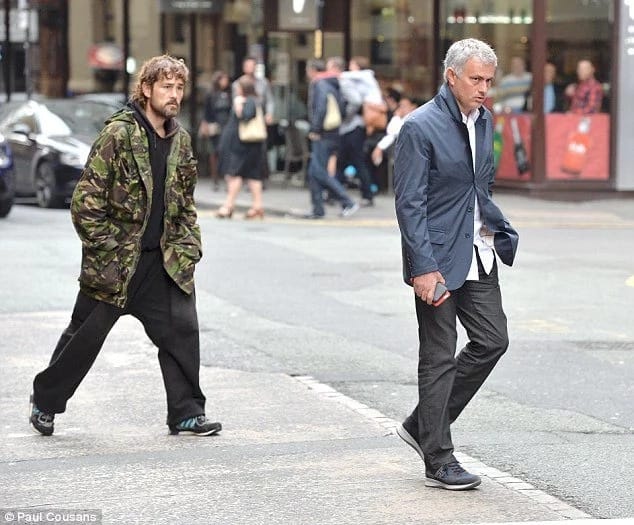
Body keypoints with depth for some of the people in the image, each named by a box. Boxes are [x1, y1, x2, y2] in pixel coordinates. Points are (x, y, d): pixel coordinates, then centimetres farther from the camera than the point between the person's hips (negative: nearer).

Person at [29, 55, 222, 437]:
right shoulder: (118, 134, -14)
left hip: (163, 260, 5)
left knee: (181, 330, 0)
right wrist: (107, 250, -15)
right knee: (85, 334, 6)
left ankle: (186, 412, 9)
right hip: (115, 262, -5)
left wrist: (190, 246, 7)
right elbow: (86, 200, -14)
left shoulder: (181, 140, 7)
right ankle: (45, 401, 24)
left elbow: (185, 202, 18)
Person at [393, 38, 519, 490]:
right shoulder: (420, 127, -15)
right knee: (439, 359, 0)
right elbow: (409, 203, -17)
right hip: (439, 258, -8)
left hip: (478, 253, 8)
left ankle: (422, 425, 21)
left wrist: (500, 231, 10)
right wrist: (424, 267, -21)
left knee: (492, 340, 7)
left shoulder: (483, 120, 9)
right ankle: (438, 462, 9)